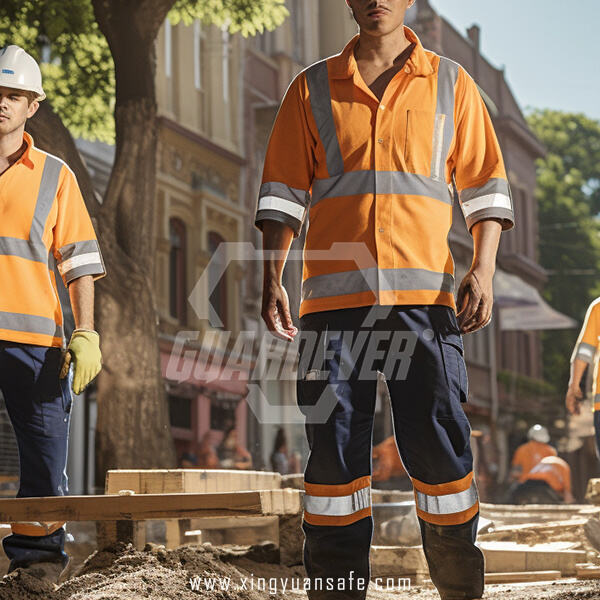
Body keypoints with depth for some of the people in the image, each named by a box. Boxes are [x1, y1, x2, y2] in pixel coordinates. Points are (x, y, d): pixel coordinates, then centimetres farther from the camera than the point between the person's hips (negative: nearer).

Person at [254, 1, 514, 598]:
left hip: (423, 292, -1)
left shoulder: (450, 83, 13)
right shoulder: (312, 88, 14)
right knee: (333, 448, 0)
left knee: (439, 445, -4)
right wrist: (272, 277, 2)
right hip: (333, 294, 1)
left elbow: (484, 184, 12)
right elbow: (283, 191, 13)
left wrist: (483, 268, -2)